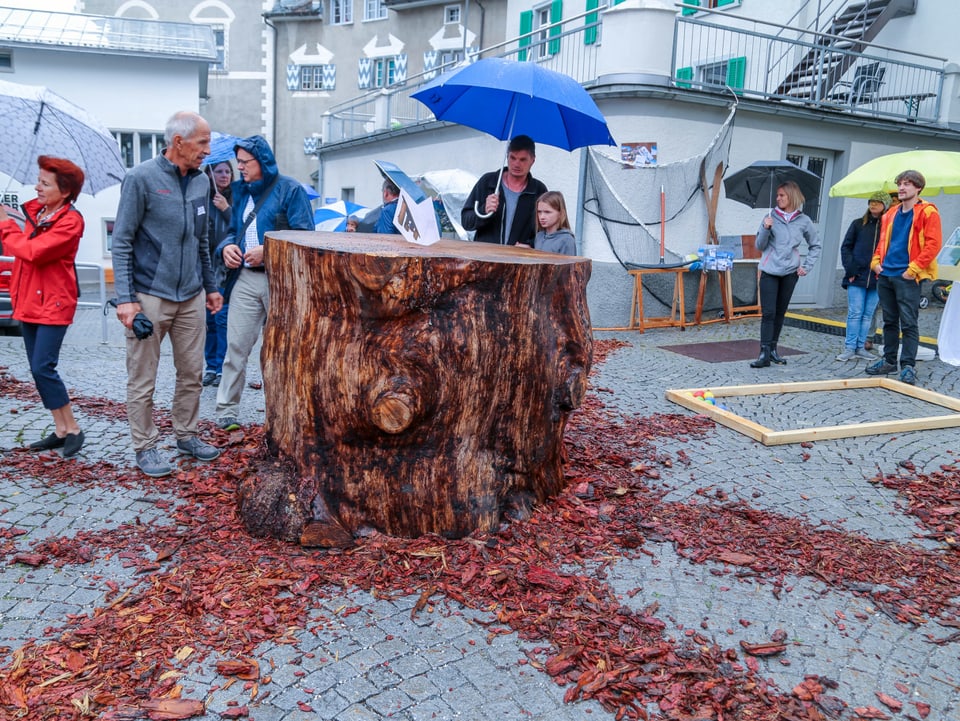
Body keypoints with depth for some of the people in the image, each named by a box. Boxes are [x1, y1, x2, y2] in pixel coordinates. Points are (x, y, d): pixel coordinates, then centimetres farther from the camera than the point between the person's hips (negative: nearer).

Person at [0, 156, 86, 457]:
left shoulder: (70, 221, -14)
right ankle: (60, 430, 17)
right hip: (28, 300, 8)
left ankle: (73, 429, 2)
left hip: (53, 303, -8)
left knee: (43, 367, -12)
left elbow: (32, 251, -22)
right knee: (38, 369, 9)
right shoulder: (33, 211, 8)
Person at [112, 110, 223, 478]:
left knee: (192, 373, 13)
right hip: (150, 296, -6)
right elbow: (122, 241, -9)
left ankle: (186, 435, 29)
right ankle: (145, 447, 18)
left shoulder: (202, 182, 8)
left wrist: (211, 286, 18)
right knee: (142, 380, 4)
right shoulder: (141, 178, -10)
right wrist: (125, 298, -15)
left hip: (192, 296, 6)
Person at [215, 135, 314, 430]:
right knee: (236, 345, 2)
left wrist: (267, 251, -18)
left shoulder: (290, 190, -3)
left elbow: (304, 235, -10)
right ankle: (227, 410, 10)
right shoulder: (241, 191, 15)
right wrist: (227, 247, 0)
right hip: (245, 278, 5)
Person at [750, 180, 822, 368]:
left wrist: (807, 266, 7)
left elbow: (815, 246, 17)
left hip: (790, 273, 2)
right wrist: (766, 229, -15)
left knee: (780, 313, 7)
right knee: (768, 313, -9)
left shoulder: (804, 221, 4)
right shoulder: (771, 217, 1)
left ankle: (773, 349, 17)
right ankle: (764, 353, -10)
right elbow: (760, 246, 2)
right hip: (769, 272, -2)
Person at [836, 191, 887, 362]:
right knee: (855, 313, -3)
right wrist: (850, 269, -4)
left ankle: (860, 347, 14)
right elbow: (845, 247, 5)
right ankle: (849, 348, 1)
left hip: (877, 279, 1)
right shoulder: (858, 224, 5)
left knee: (868, 315, 7)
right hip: (857, 278, -1)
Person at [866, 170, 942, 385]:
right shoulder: (891, 213, 15)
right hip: (885, 275, 7)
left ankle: (908, 366, 1)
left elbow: (933, 244, -12)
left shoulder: (927, 212, -5)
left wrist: (913, 268, -16)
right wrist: (876, 261, 8)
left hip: (907, 278, -7)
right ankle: (889, 361, 22)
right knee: (889, 321, 13)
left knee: (909, 323, -4)